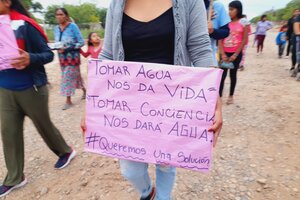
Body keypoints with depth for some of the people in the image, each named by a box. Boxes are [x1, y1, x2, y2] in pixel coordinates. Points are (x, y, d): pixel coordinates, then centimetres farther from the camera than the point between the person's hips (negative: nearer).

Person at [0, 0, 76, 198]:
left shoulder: (24, 25, -13)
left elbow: (48, 54, -12)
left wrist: (30, 59, -30)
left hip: (30, 89, -6)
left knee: (44, 125, 11)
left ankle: (66, 151, 38)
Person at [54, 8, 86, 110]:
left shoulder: (73, 26, -13)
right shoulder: (56, 28, 5)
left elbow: (81, 42, -15)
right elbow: (57, 43, 13)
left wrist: (67, 48, -22)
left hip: (72, 57, -6)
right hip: (62, 57, 6)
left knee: (68, 78, -3)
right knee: (74, 76, 15)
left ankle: (68, 101, 10)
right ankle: (84, 90, 35)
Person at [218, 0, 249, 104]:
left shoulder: (244, 22, -2)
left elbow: (244, 40, -4)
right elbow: (220, 39, 1)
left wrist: (235, 55, -8)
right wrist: (223, 54, -8)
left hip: (236, 53, -2)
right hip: (225, 53, 2)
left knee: (233, 74, 8)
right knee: (222, 75, -2)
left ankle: (231, 96, 22)